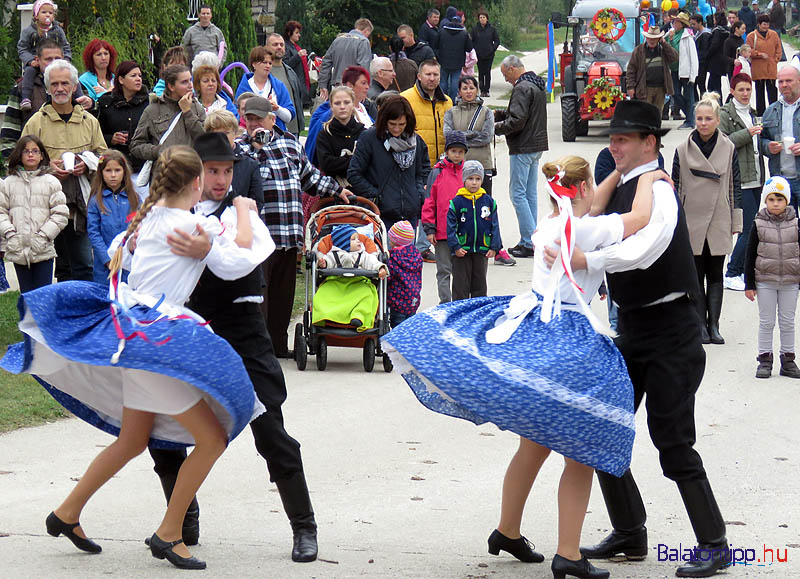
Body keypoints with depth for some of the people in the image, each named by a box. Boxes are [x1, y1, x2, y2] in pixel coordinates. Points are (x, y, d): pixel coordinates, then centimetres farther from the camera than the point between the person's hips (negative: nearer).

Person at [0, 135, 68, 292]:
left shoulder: (51, 182, 1)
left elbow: (60, 214, -2)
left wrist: (44, 235, -10)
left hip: (43, 250, -2)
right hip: (17, 249, 2)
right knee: (26, 295, 8)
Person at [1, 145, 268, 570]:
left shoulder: (147, 217, 13)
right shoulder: (198, 226, -12)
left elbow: (119, 256, 28)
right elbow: (236, 262, -18)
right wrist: (244, 213, -4)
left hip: (127, 323, 9)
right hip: (155, 336, -9)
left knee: (133, 440, 22)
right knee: (212, 438, -4)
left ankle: (67, 513, 28)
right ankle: (168, 534, 0)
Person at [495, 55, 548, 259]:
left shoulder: (522, 88, -16)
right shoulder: (536, 85, 16)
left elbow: (517, 121, -22)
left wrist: (496, 127, -8)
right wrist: (498, 114, 17)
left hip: (523, 148, -10)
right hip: (537, 146, 10)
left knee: (518, 194, -7)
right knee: (530, 193, 13)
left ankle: (529, 242, -11)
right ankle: (530, 240, 15)